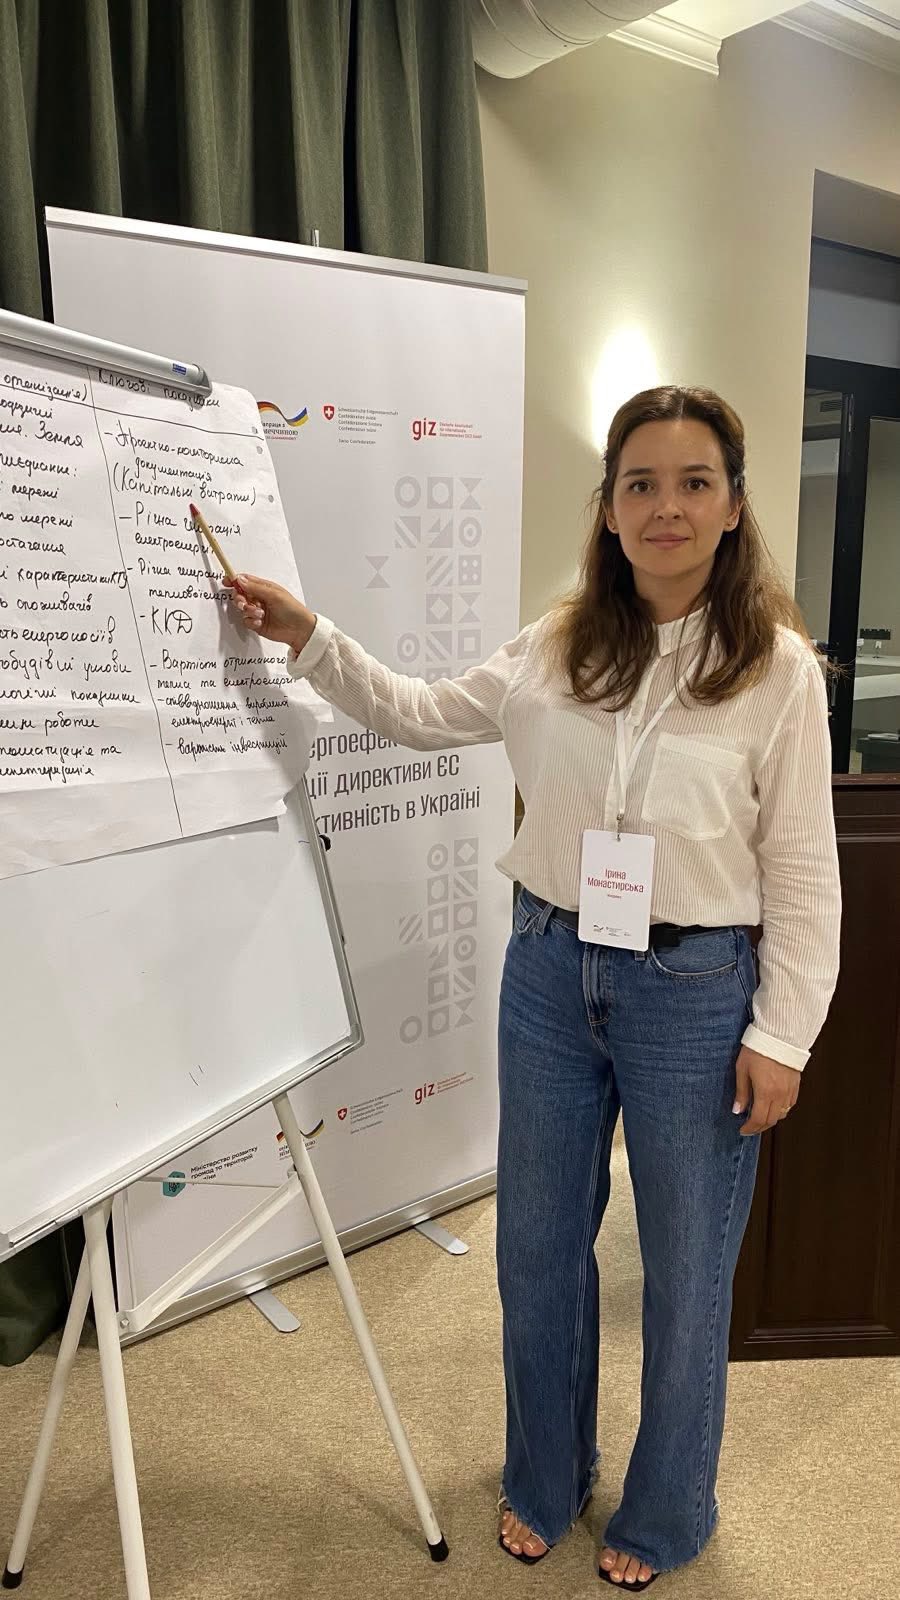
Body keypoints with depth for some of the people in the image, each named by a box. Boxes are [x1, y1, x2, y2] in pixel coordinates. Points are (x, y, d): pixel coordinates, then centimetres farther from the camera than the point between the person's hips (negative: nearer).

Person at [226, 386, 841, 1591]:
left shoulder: (777, 668, -10)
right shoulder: (556, 652, 0)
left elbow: (802, 871, -7)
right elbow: (424, 716, 13)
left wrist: (782, 1035, -7)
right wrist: (309, 637, 4)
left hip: (695, 992, -3)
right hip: (551, 973, 4)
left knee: (687, 1268, 14)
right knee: (538, 1245, 18)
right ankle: (544, 1482, 46)